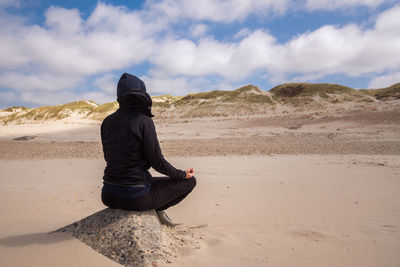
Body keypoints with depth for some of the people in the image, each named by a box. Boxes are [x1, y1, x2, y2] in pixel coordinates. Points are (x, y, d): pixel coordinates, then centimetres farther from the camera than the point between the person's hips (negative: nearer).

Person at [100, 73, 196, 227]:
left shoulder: (107, 122, 3)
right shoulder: (144, 121, -16)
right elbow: (157, 161, -14)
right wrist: (182, 174, 3)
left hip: (109, 196, 6)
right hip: (135, 198, -6)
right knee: (190, 180, 11)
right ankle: (157, 209, 11)